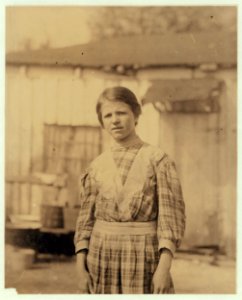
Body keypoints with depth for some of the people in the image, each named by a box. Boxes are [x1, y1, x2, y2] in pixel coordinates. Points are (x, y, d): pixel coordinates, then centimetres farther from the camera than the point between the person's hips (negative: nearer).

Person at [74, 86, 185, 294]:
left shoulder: (158, 159, -4)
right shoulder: (97, 166, 8)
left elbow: (172, 216, -9)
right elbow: (86, 220, 9)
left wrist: (164, 268, -17)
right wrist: (81, 269, 1)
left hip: (144, 257, -3)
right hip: (103, 258, 4)